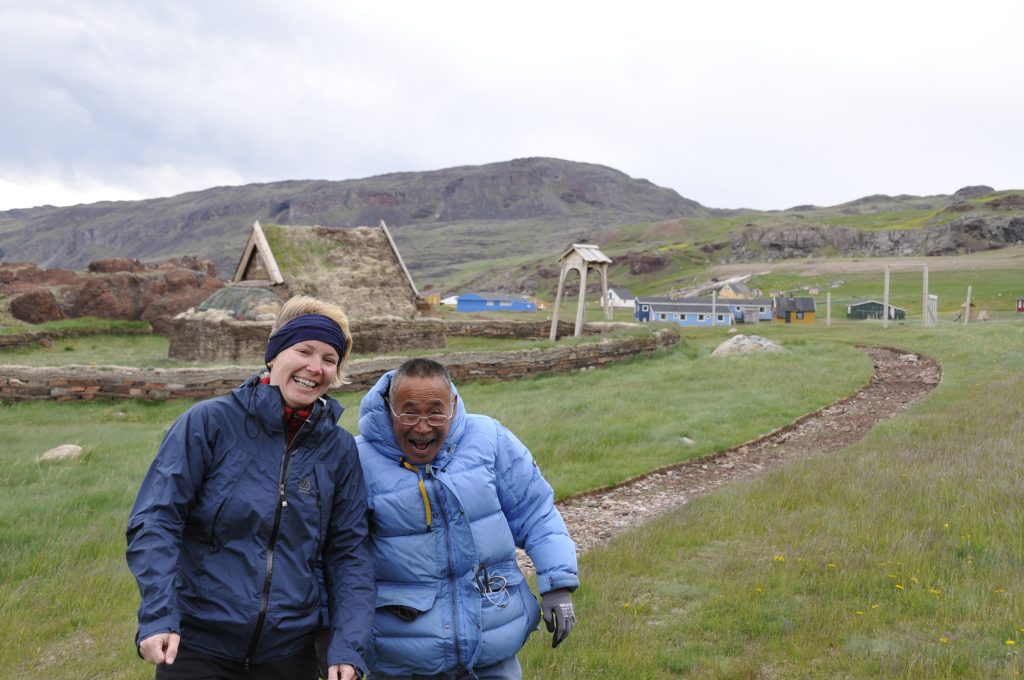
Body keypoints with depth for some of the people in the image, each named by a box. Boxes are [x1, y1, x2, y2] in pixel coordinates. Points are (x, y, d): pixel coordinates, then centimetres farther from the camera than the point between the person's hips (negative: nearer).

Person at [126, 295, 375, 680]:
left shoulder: (340, 450, 1)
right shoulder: (210, 422, -9)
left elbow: (349, 554, 1)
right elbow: (155, 520, -11)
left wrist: (348, 647, -10)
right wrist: (158, 616, -22)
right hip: (197, 647, -3)